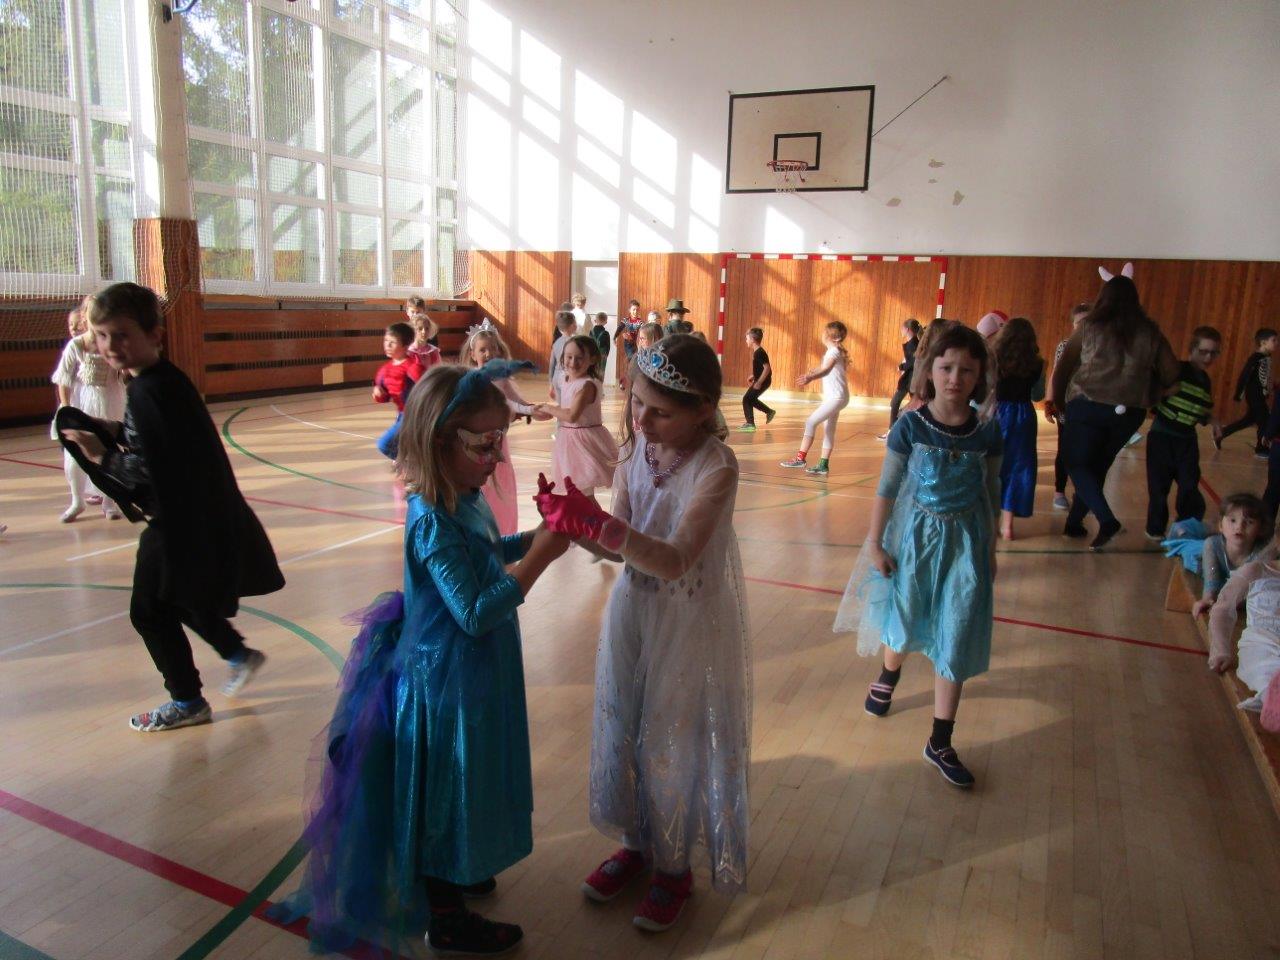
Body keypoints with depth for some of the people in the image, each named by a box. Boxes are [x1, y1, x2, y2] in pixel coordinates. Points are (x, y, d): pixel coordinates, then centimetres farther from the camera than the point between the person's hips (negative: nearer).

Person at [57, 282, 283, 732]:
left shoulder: (146, 391, -23)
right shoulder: (168, 379, 5)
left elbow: (147, 471, -26)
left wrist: (100, 456, -13)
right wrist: (114, 432, 2)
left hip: (180, 525, -9)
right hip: (200, 517, 9)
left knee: (151, 611, 6)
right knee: (180, 600, 25)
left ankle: (187, 701, 20)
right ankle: (239, 655, 38)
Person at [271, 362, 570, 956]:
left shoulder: (463, 500, -1)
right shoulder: (434, 523, -28)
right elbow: (476, 613, -29)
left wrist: (531, 538, 0)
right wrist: (537, 559, -28)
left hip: (473, 673, 9)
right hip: (449, 683, -9)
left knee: (464, 788, 26)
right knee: (449, 791, 9)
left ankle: (457, 873, 49)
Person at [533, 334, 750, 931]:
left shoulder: (716, 467, -23)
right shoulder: (635, 450, -5)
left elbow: (675, 562, -32)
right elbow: (618, 548, -3)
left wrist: (595, 522, -40)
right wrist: (572, 522, -22)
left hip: (688, 623, -6)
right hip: (632, 608, 6)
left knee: (672, 743, 10)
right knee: (619, 732, 17)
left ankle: (674, 866, 35)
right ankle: (635, 843, 42)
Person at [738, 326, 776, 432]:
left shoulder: (759, 353, -21)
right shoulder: (757, 352, 9)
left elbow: (767, 368, -26)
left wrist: (759, 382, -26)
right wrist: (753, 377, 15)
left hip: (763, 381, -10)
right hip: (760, 380, 10)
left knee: (747, 399, -7)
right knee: (751, 399, 21)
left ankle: (750, 424, -4)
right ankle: (770, 412, 31)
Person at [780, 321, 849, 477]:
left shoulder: (834, 351, -14)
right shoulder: (833, 351, 15)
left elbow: (826, 370, -33)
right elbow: (822, 367, 34)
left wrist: (810, 378, -49)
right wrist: (809, 373, 49)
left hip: (836, 397, -10)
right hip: (833, 397, 10)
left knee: (811, 422, -14)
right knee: (828, 430, 10)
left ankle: (800, 458, -14)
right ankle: (824, 466, 13)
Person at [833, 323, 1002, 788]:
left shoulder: (987, 431, -6)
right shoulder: (910, 426, -12)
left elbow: (992, 494, 4)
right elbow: (887, 487, -7)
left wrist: (990, 551, 8)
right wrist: (875, 542, -6)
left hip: (965, 540, 1)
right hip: (915, 534, -1)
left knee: (955, 639, 2)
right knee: (903, 619, 16)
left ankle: (940, 742, 14)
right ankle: (889, 675, 52)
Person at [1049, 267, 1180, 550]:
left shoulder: (1089, 327, -3)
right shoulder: (1150, 333, 3)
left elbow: (1063, 367, 1)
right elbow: (1170, 375, 6)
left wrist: (1058, 401, 14)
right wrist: (1146, 393, 24)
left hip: (1087, 406, -3)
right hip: (1129, 412, 3)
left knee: (1078, 465, 5)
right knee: (1097, 468, 17)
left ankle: (1106, 520, -13)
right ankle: (1074, 523, 21)